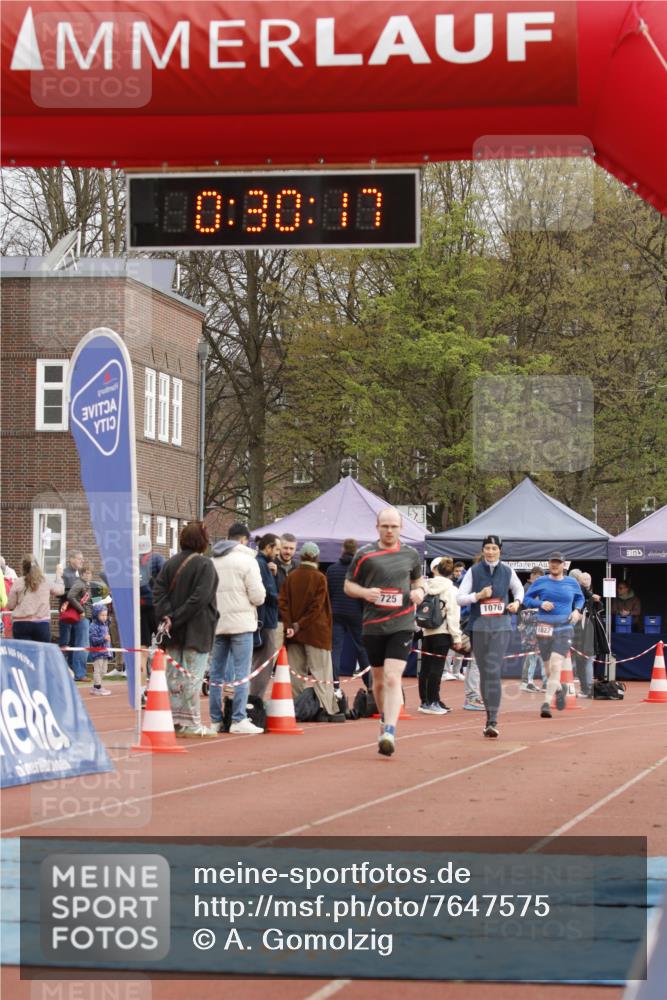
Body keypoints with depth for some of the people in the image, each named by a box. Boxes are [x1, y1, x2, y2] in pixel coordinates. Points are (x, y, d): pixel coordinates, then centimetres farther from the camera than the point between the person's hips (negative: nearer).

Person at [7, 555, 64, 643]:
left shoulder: (18, 582, -1)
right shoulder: (45, 581, 5)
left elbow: (10, 605, 1)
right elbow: (60, 590, 24)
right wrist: (58, 575, 41)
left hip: (21, 623, -1)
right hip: (42, 623, 1)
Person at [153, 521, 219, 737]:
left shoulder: (171, 563, 7)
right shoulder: (205, 565, -11)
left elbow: (158, 590, -1)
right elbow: (200, 597, -19)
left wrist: (166, 615, -11)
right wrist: (176, 618, -16)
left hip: (175, 631, 6)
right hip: (197, 630, -6)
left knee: (174, 674, 11)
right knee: (193, 675, -3)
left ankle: (175, 720, 13)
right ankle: (191, 723, -1)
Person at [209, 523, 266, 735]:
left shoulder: (211, 562, 9)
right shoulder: (246, 560, -7)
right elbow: (258, 596, -10)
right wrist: (249, 601, 10)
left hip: (216, 623, 5)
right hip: (240, 622, -5)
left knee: (217, 673, 11)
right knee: (241, 673, -4)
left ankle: (216, 720, 13)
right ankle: (239, 721, -8)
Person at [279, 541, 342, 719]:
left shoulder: (290, 577, 4)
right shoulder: (319, 578, -8)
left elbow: (283, 602, -2)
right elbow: (317, 607, -14)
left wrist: (289, 625, -7)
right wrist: (299, 625, -12)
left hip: (295, 633, 4)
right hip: (315, 631, -4)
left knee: (296, 672, 9)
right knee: (321, 672, -2)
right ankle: (330, 710, -3)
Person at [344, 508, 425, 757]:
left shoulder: (411, 554, 8)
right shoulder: (364, 555, 2)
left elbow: (418, 578, 25)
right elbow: (348, 585, 8)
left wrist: (420, 591, 2)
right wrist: (364, 592, -13)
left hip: (402, 625, -1)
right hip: (373, 625, 1)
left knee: (392, 678, -16)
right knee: (379, 680, 13)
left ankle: (389, 733, -23)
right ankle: (385, 717, 39)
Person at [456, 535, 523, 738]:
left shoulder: (507, 571, 6)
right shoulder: (474, 572, 2)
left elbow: (519, 588, 25)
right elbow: (460, 598, 1)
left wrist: (517, 602, 5)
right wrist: (478, 596, -14)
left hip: (501, 626, -1)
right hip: (478, 626, 1)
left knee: (494, 671, -14)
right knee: (484, 673, 7)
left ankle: (492, 721, -18)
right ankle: (490, 716, 20)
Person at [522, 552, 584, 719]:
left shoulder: (572, 583, 8)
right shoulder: (540, 582, 4)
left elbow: (580, 598, 24)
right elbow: (526, 599, 7)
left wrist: (576, 610, 4)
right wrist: (540, 603, -11)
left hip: (564, 629, -1)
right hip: (544, 628, 1)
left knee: (556, 665, -19)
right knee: (548, 670, 8)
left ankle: (546, 703, -23)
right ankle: (559, 690, 40)